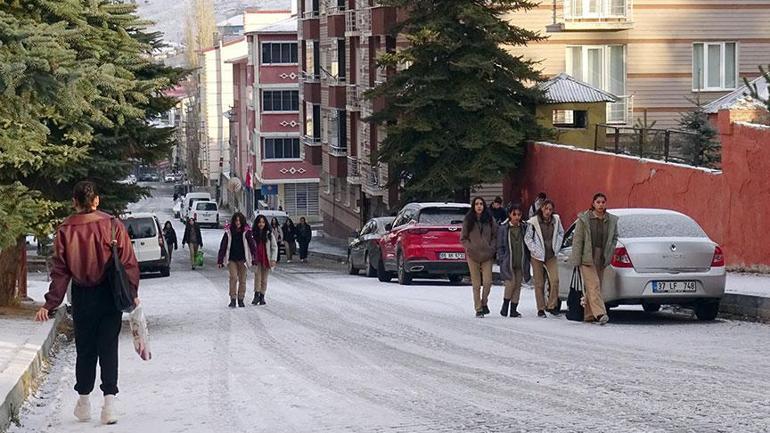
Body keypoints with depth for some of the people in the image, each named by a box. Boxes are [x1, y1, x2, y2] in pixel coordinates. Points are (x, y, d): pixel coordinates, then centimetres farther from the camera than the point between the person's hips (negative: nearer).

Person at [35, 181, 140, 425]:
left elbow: (60, 272, -7)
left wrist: (50, 304, -3)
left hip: (82, 296, 1)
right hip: (109, 295, -1)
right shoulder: (113, 226, -9)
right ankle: (109, 400, -8)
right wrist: (132, 294, 3)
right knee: (108, 348, 3)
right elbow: (128, 263, -7)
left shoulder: (65, 230, -7)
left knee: (85, 349, 13)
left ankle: (84, 402, 21)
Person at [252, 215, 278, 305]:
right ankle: (256, 296, -16)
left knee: (264, 279, 6)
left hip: (266, 259, 0)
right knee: (257, 276, -14)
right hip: (257, 259, 0)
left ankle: (262, 297, 15)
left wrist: (273, 259, -7)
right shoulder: (254, 234, 2)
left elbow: (274, 247, 0)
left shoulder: (269, 233, -1)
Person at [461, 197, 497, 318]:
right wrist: (470, 247, -9)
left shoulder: (489, 220, 5)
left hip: (487, 255, 1)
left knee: (487, 282, -8)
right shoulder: (468, 221, 1)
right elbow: (463, 238, 5)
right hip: (473, 256, -1)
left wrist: (491, 247, -3)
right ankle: (478, 309, 9)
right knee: (476, 284, 1)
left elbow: (495, 236, 11)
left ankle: (484, 302, 17)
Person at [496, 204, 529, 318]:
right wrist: (501, 260, -7)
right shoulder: (503, 228, -2)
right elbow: (500, 246, 0)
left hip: (520, 262, 3)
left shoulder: (524, 227, 5)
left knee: (518, 285, 3)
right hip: (508, 261, -3)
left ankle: (513, 309, 9)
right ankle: (505, 304, 6)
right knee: (511, 283, -15)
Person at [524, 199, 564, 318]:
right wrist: (535, 250, -10)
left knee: (554, 280, -11)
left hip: (551, 256, 2)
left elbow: (561, 233, 17)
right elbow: (528, 238, -2)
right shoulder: (534, 222, -8)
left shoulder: (556, 221, 1)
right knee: (539, 284, 3)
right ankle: (541, 309, 11)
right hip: (538, 257, -2)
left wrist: (557, 247, 7)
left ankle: (551, 306, 2)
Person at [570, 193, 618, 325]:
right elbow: (577, 240, -5)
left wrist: (609, 253, 5)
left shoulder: (611, 220, 7)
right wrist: (577, 259, -9)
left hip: (601, 260, 5)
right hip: (587, 258, -5)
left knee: (594, 287, 9)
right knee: (594, 285, -15)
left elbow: (614, 238, 18)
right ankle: (600, 314, -25)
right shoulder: (584, 219, -5)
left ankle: (589, 315, 18)